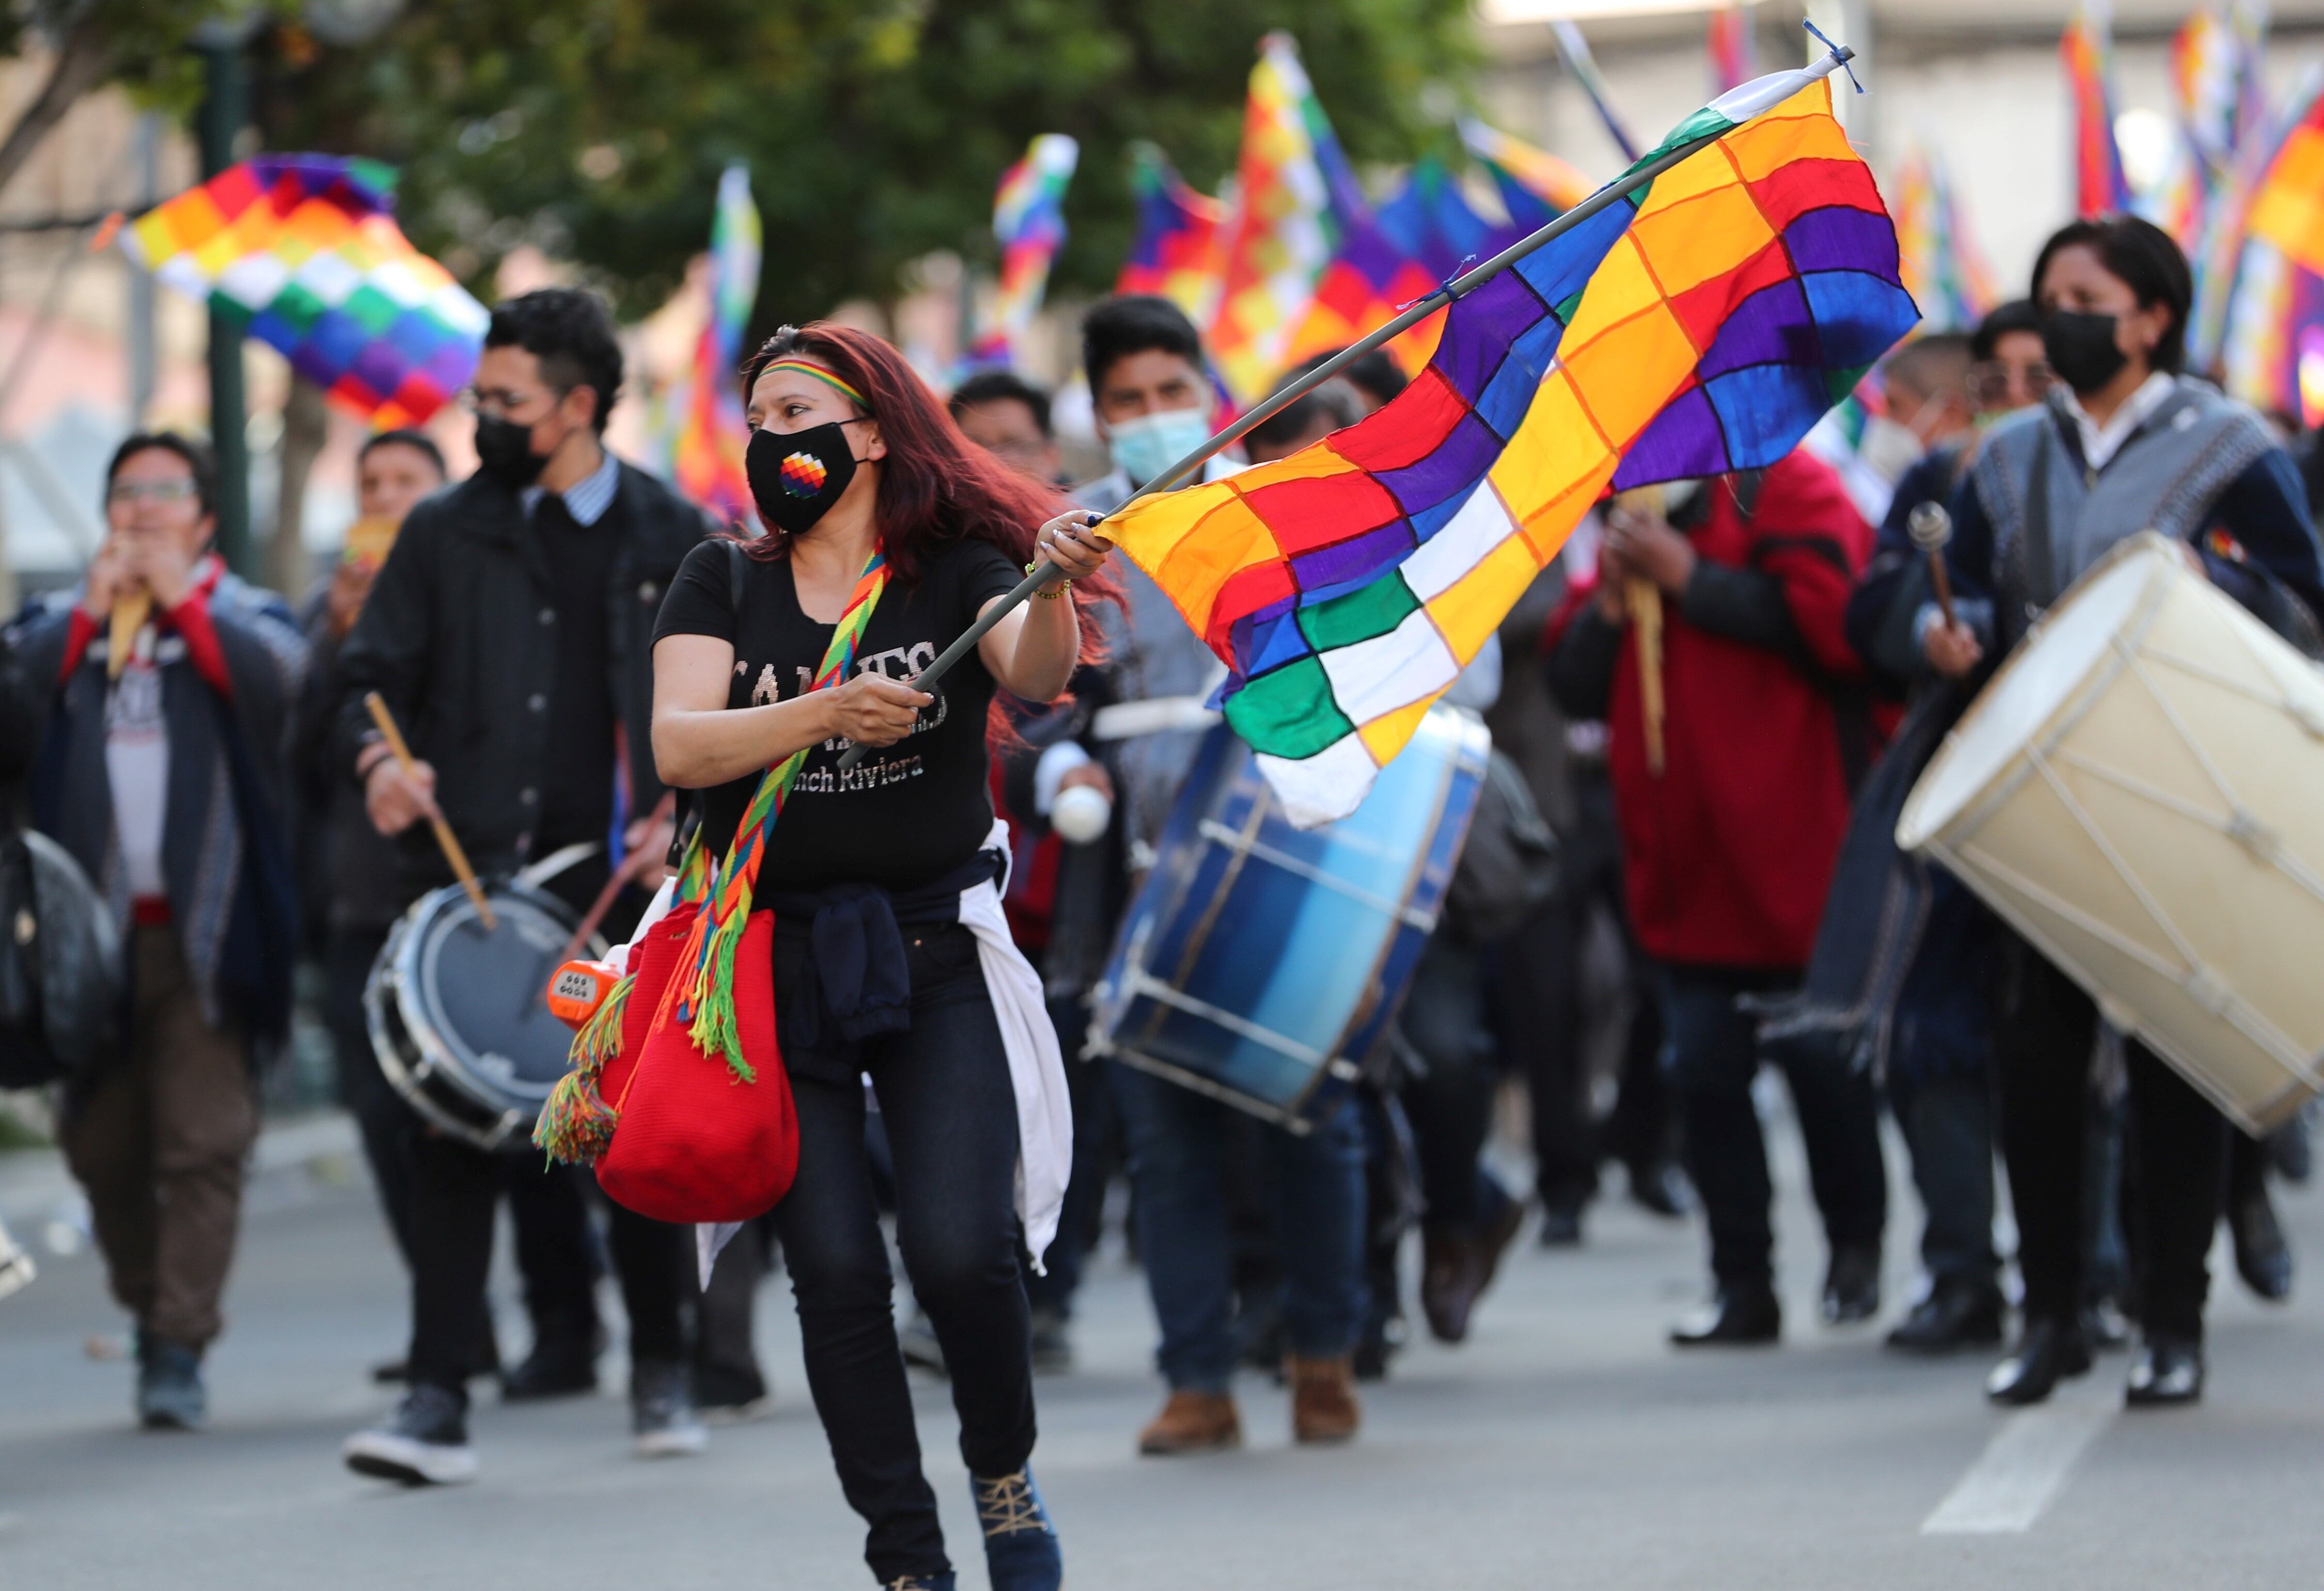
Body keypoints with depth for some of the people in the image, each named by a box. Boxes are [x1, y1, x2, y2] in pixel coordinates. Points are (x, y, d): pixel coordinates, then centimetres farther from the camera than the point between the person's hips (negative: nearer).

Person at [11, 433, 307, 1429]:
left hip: (202, 925, -3)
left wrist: (182, 598, -6)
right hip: (91, 925, 3)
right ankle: (147, 1309, 25)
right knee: (100, 1145, 7)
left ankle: (181, 1354, -10)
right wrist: (92, 609, -4)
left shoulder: (241, 615, 10)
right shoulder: (61, 619, 16)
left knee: (204, 1140, -10)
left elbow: (277, 678, -13)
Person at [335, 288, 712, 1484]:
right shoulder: (447, 534, 8)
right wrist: (377, 759, -13)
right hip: (474, 874, 0)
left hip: (622, 881, 0)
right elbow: (369, 678, 9)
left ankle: (661, 1373, 26)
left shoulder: (673, 540, 6)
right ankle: (439, 1399, -10)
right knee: (456, 1129, -9)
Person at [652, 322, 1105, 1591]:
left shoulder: (957, 574, 4)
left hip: (933, 954, -2)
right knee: (835, 1270, -5)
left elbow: (1035, 676, -17)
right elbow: (677, 744, -7)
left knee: (958, 1246, -15)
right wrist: (822, 714, -23)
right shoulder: (722, 587, 8)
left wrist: (1053, 588, -38)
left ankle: (1005, 1473, 12)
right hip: (777, 958, 2)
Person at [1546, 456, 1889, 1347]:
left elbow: (1824, 618, -19)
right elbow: (1576, 687, 12)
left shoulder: (1785, 487, -2)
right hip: (1687, 863, 6)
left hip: (1793, 859, -6)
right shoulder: (1630, 522, 16)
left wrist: (1687, 577, -13)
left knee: (1822, 1064, 2)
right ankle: (1742, 1284, 8)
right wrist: (1613, 596, -4)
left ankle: (1856, 1249, 20)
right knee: (1704, 1076, 2)